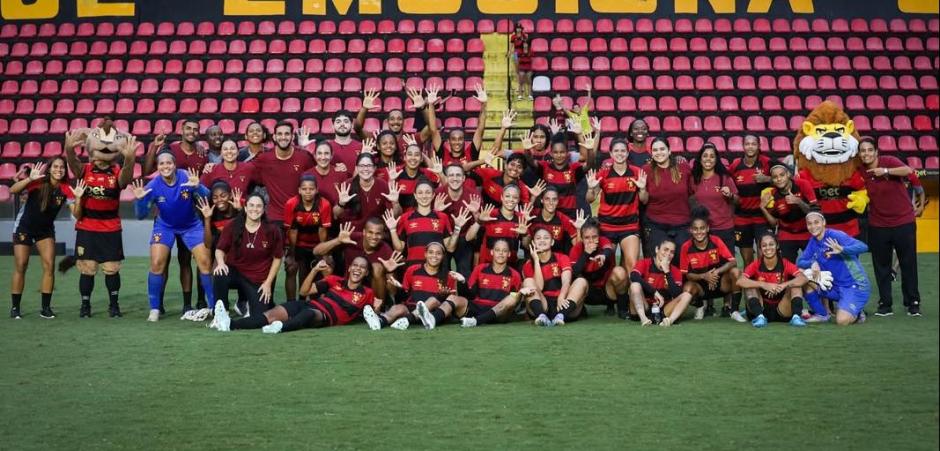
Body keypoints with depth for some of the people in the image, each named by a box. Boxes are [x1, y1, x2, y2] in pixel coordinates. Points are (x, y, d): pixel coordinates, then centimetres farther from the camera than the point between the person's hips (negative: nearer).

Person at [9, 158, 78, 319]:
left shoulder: (66, 189, -12)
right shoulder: (38, 182, -22)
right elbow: (12, 190, -34)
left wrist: (78, 198, -32)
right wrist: (29, 179, -49)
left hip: (46, 230, 3)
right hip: (24, 228, -3)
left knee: (49, 265, -7)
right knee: (20, 267, -2)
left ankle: (46, 307, 1)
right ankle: (14, 307, 7)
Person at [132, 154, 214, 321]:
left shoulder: (187, 178, -24)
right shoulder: (153, 186, -20)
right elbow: (141, 215, -17)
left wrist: (197, 187, -49)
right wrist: (140, 200, -37)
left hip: (191, 225, 0)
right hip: (165, 226, 0)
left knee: (205, 262, -8)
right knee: (157, 264, -12)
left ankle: (215, 306, 5)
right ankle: (154, 309, 3)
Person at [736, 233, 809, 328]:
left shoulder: (785, 264, -7)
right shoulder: (756, 265, -7)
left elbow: (804, 279, -22)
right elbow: (740, 281, -23)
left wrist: (784, 285, -38)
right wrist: (764, 285, -36)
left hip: (782, 311, 0)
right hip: (761, 309, 0)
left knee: (795, 285, -17)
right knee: (750, 286, -19)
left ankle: (796, 317, -30)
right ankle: (759, 317, -30)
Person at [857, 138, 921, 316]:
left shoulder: (888, 161, -11)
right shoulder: (861, 172, -1)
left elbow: (907, 170, -29)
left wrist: (885, 171, -31)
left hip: (904, 222, -3)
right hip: (878, 225, 3)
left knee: (908, 264, 4)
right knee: (881, 266, 6)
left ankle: (913, 303, 15)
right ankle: (885, 304, 15)